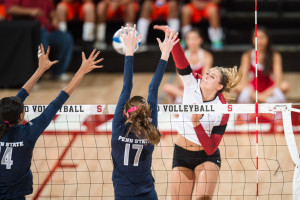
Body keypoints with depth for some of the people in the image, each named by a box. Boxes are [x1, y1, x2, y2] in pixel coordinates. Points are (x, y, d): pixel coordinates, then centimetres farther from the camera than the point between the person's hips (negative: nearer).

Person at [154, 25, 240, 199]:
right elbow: (181, 62, -26)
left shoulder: (222, 111, -18)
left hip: (206, 157, -3)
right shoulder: (192, 84, -9)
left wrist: (197, 124, -32)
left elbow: (211, 148, -20)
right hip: (181, 154, 3)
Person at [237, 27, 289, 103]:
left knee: (285, 86, -30)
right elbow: (243, 75, -14)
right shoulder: (247, 56, -4)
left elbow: (278, 75, -17)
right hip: (253, 88, 0)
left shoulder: (275, 56, -6)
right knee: (238, 87, -31)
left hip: (270, 87, 0)